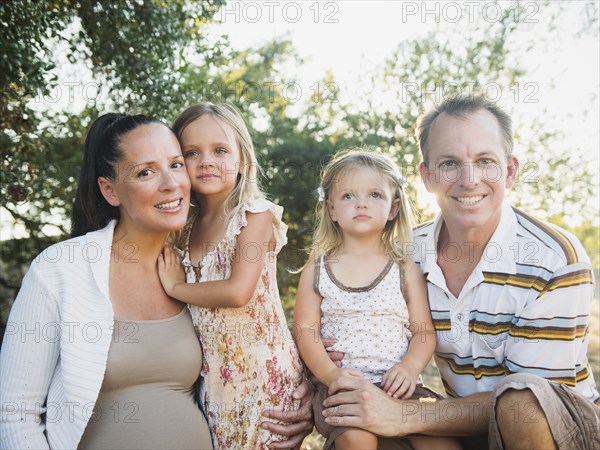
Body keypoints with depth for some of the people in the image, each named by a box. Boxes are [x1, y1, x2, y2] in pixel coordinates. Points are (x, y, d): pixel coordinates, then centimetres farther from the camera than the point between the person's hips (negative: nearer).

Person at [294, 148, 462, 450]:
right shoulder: (317, 269, 6)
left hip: (397, 384, 1)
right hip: (340, 385, -1)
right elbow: (306, 329, 1)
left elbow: (424, 331, 4)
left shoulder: (406, 269, 6)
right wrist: (330, 374, -14)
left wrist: (409, 367, -14)